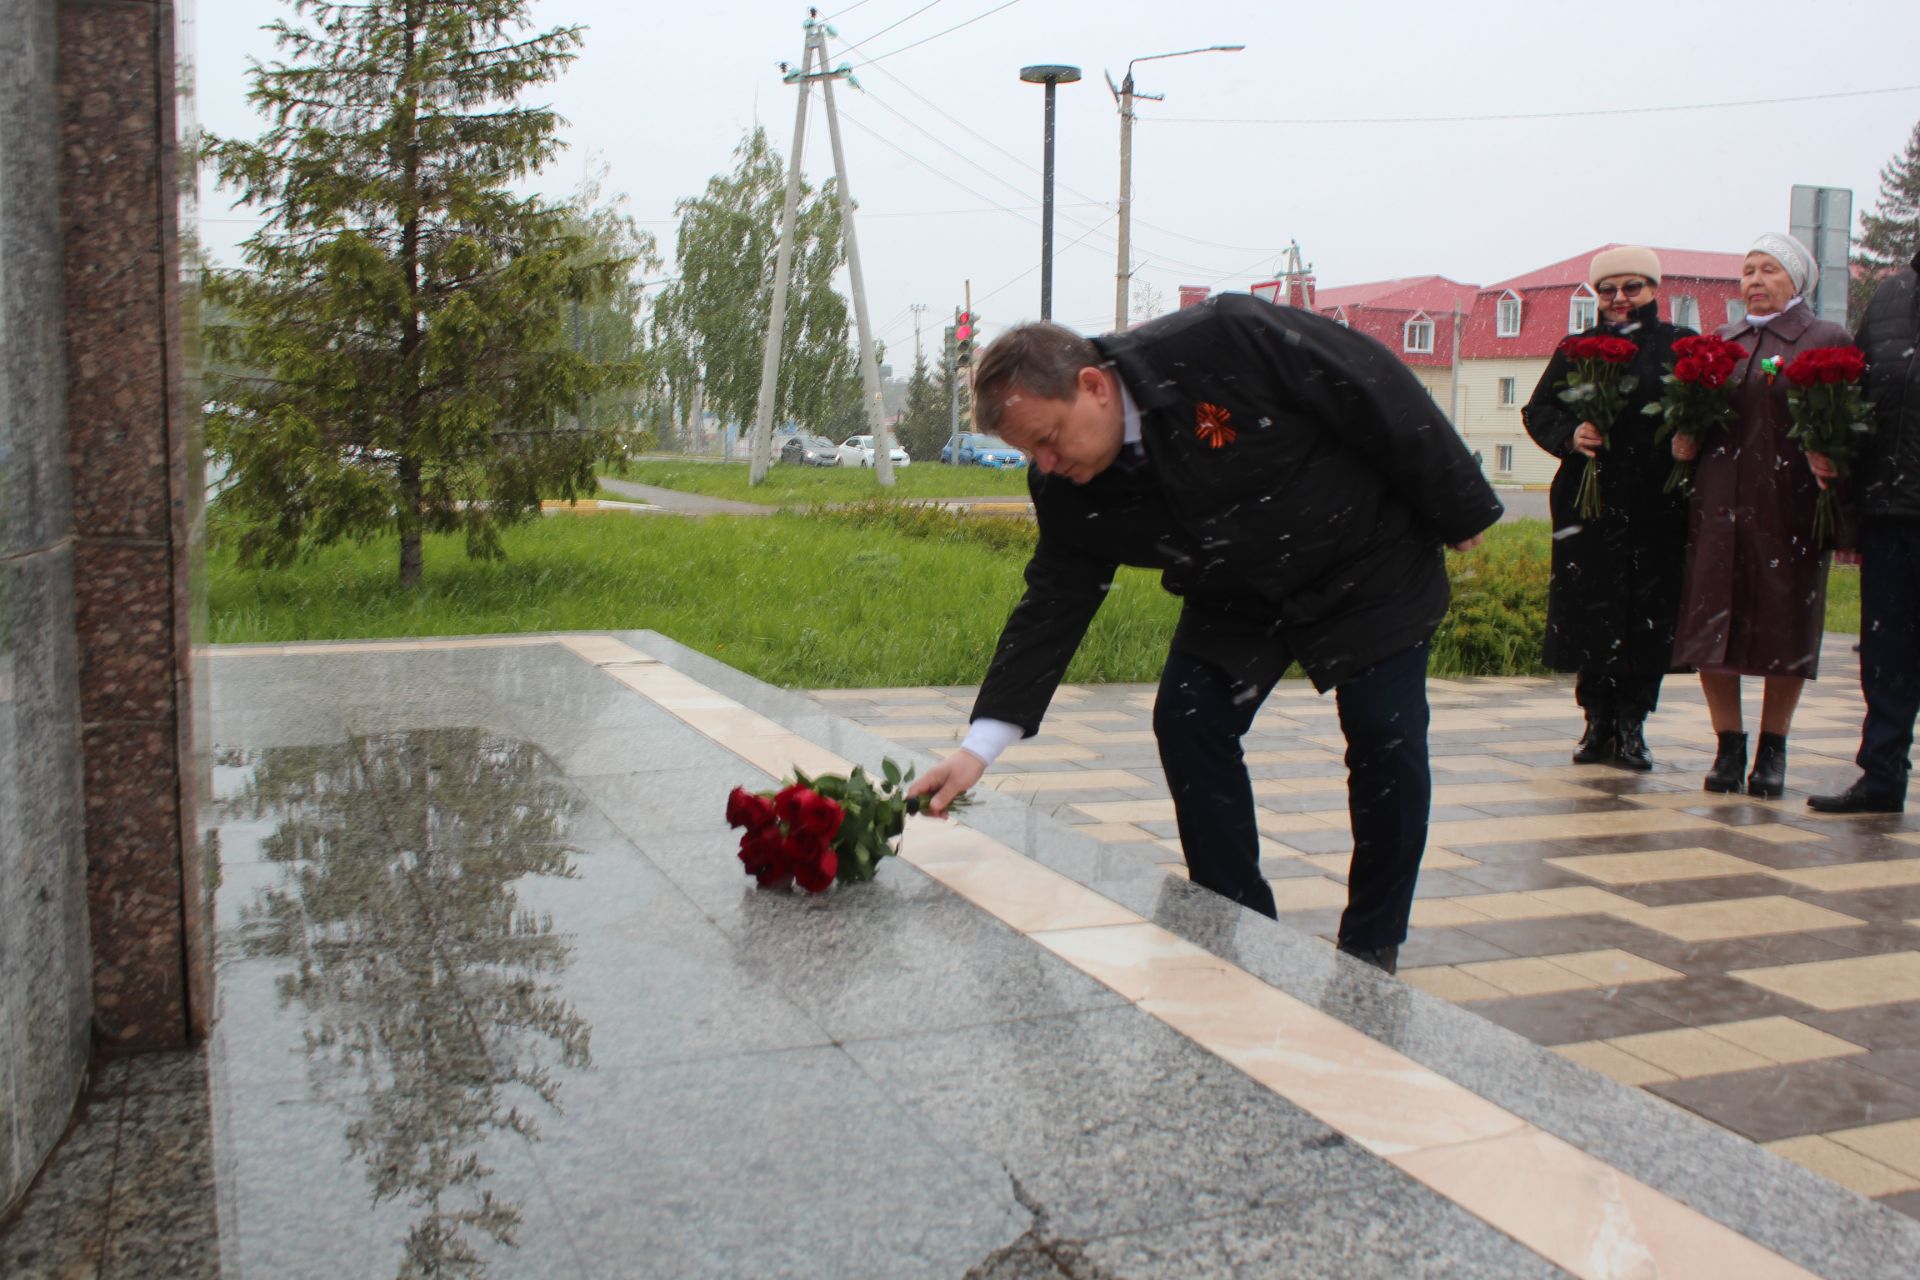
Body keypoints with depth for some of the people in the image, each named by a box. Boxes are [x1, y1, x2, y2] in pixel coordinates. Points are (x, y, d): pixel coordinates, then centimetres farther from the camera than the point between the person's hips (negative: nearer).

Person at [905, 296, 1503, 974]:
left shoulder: (1225, 341, -33)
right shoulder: (1067, 491, -15)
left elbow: (1382, 390, -24)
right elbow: (1051, 606, -12)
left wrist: (1458, 511, -14)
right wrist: (982, 744, -21)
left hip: (1371, 564, -4)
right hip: (1238, 598, 5)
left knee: (1386, 741, -9)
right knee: (1187, 724, -8)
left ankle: (1370, 950, 8)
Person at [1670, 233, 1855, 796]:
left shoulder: (1828, 340, 3)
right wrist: (1683, 442, 3)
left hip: (1789, 511, -3)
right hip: (1718, 506, 3)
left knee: (1784, 632, 3)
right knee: (1709, 629, 0)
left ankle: (1772, 750, 17)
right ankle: (1729, 747, 14)